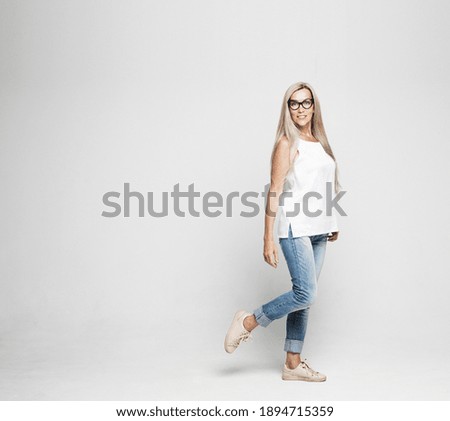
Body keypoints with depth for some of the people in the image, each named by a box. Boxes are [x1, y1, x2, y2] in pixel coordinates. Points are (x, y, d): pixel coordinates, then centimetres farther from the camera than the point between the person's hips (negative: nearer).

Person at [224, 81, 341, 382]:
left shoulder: (320, 142, 15)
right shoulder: (287, 143, -6)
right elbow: (275, 192, -11)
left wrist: (332, 222, 20)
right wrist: (268, 240, -15)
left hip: (318, 231, 7)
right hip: (296, 228, -7)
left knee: (304, 297, 8)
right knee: (306, 294, -15)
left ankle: (293, 365, 16)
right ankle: (248, 322, 5)